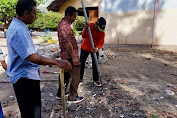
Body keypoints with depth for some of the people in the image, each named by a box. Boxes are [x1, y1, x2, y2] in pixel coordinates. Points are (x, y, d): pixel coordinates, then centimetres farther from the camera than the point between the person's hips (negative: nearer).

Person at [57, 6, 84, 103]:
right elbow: (68, 43, -25)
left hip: (64, 55, 11)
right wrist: (74, 57, -23)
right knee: (74, 76, 1)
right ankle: (72, 97, 14)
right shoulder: (65, 26, -20)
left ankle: (60, 94, 33)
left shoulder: (62, 23, 14)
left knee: (65, 74, 20)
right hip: (70, 55, -11)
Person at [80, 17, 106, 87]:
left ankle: (96, 80, 20)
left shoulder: (102, 33, -16)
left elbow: (101, 43, -26)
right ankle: (80, 78, 24)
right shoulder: (89, 25, -14)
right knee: (81, 63, 7)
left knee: (95, 65, 4)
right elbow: (83, 36, -19)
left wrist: (97, 48, -46)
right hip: (85, 48, 1)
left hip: (95, 49, -1)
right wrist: (86, 28, -35)